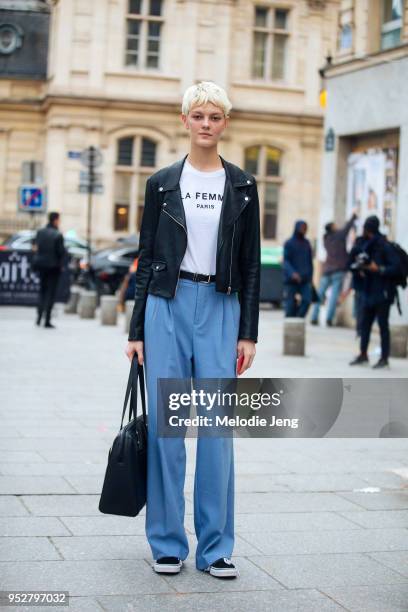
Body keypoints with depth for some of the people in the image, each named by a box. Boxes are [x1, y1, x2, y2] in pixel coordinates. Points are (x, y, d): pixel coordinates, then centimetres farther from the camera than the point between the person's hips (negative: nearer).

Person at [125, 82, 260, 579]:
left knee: (217, 427, 0)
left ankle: (215, 547, 10)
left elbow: (251, 264, 7)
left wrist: (248, 333, 1)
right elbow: (146, 258, 6)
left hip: (220, 309, 0)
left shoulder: (241, 186, 7)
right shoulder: (162, 184, 5)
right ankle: (167, 543, 13)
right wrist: (137, 329, 1)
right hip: (168, 305, 0)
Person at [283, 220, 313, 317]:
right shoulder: (289, 243, -3)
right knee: (291, 303, -1)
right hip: (291, 279, -4)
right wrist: (292, 273, -26)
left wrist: (310, 275, 14)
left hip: (304, 280, 4)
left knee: (307, 300, -13)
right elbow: (286, 261, -10)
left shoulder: (306, 243, 11)